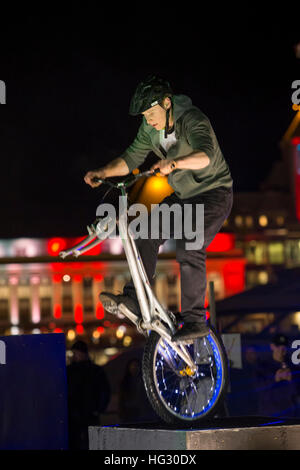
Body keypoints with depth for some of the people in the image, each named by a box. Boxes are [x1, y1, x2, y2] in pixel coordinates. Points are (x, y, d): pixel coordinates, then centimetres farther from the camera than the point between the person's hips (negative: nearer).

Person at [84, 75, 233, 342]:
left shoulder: (192, 120, -25)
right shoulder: (150, 129, -2)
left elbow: (206, 155, -43)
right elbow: (132, 158, 1)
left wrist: (174, 163, -60)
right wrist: (103, 173, -16)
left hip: (214, 192, -7)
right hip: (183, 196, 7)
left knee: (189, 249, -24)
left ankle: (195, 320, -19)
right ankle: (134, 298, -8)